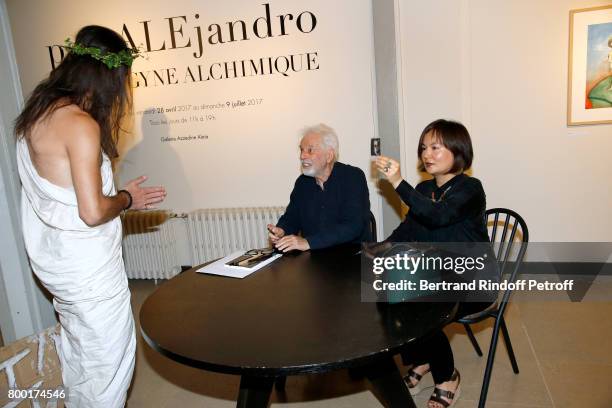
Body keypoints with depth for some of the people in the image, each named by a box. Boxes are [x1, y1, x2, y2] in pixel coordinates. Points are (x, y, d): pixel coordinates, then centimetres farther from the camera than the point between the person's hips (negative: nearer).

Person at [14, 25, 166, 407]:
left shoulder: (37, 114, 4)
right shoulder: (81, 124, -23)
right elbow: (93, 212, -25)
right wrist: (128, 198, -8)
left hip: (55, 261, 9)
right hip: (89, 268, -9)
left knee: (77, 355, 25)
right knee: (109, 362, 8)